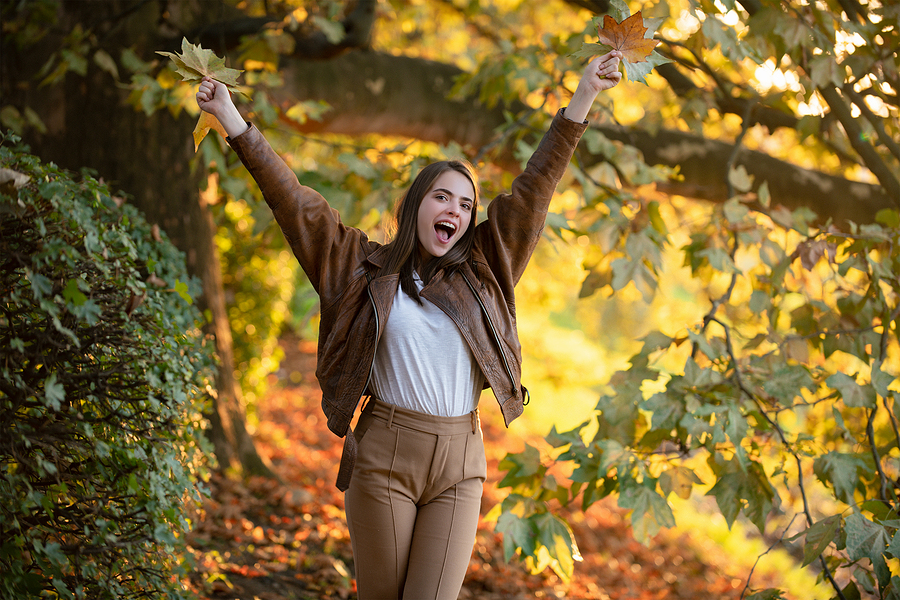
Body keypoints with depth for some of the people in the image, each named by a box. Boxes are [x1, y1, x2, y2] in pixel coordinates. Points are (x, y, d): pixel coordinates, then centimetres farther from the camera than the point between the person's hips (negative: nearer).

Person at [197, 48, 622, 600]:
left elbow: (535, 186, 10)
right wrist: (233, 120, -1)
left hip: (461, 461, 2)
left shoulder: (482, 269, 10)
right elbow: (293, 200, 2)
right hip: (384, 455, -2)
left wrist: (585, 96, 9)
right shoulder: (367, 267, 5)